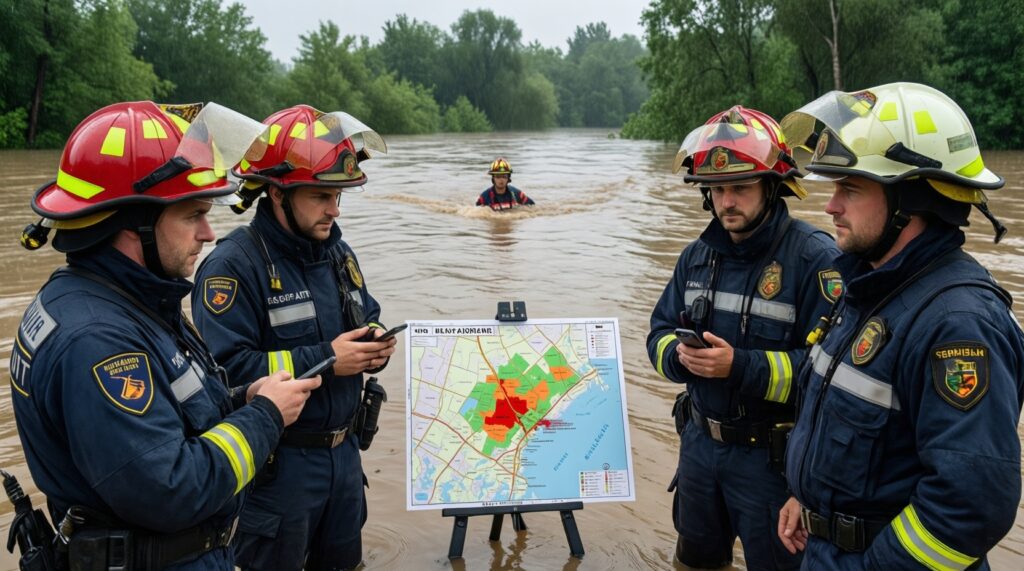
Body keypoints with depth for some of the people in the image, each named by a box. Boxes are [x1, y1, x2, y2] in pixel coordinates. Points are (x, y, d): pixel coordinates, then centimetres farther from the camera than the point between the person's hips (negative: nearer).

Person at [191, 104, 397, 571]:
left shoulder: (336, 252, 7)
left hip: (343, 451, 7)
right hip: (278, 463, -7)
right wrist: (324, 359, -25)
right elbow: (226, 369, -25)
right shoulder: (234, 265, -18)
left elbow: (367, 319, 17)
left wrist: (375, 344, -7)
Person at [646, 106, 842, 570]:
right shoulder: (698, 256, 4)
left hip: (773, 457, -6)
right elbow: (659, 332, 7)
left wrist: (742, 367, -30)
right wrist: (680, 355, -15)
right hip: (699, 444, 6)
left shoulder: (815, 258, -18)